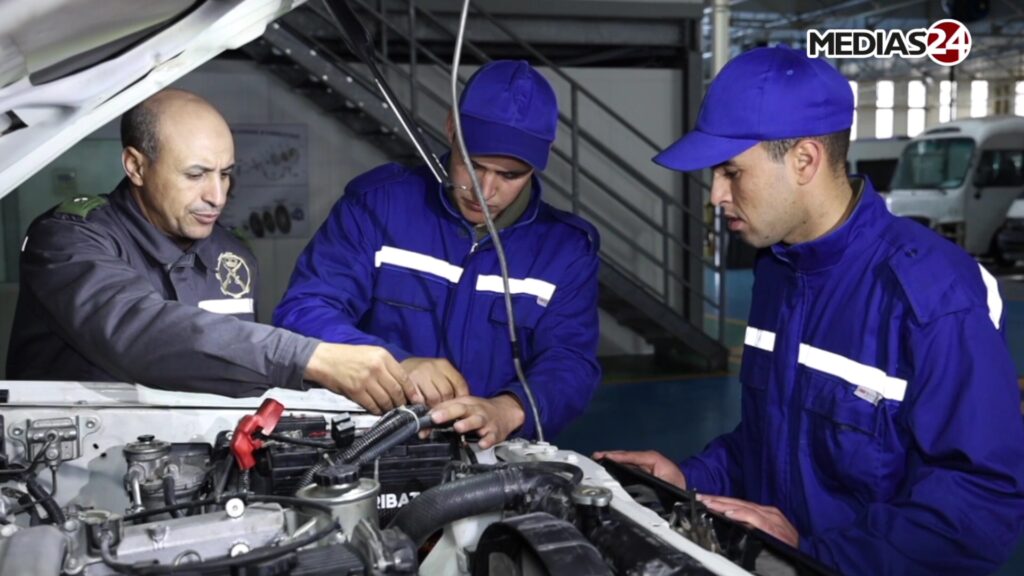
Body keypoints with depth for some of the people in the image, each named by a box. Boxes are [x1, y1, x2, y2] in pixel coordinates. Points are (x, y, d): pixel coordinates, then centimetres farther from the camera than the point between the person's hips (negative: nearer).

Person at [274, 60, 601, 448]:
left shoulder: (568, 246, 3)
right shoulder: (378, 202, -2)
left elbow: (570, 362, -7)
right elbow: (303, 309, -6)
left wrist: (508, 411, -29)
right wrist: (396, 364, -24)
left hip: (494, 458, 2)